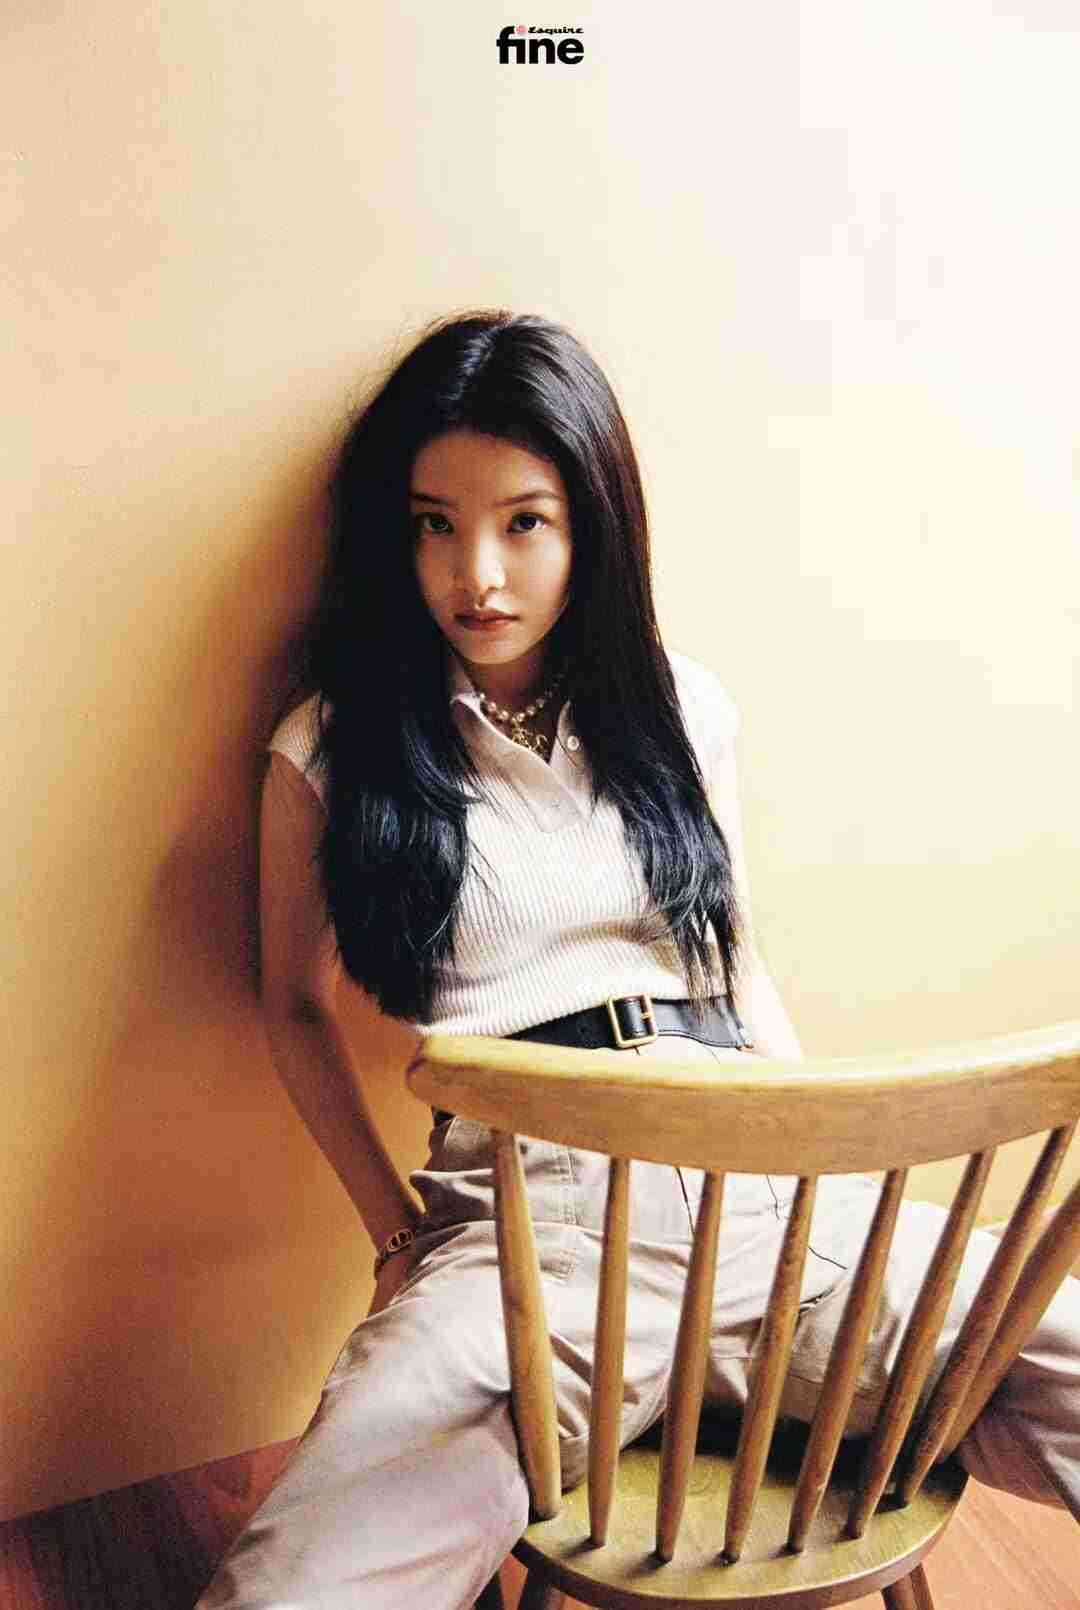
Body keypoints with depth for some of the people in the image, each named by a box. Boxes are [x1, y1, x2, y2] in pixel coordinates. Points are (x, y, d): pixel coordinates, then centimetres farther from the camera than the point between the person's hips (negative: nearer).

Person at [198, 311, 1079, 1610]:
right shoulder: (334, 751, 3)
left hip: (766, 1192, 4)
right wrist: (397, 1234, 8)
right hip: (528, 1227, -3)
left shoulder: (682, 710, 11)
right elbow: (297, 1004, 14)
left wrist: (844, 1180, 11)